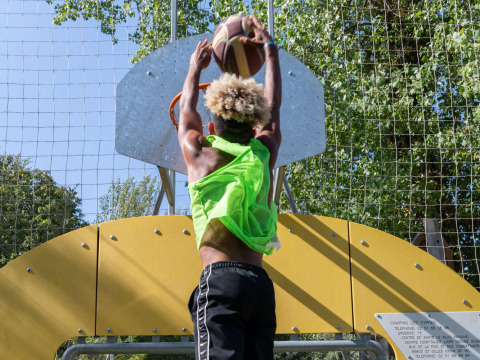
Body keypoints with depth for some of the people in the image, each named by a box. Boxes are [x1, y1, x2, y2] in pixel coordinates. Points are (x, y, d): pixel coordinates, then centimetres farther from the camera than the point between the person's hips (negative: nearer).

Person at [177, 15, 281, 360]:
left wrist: (195, 68, 49)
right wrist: (269, 48, 46)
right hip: (261, 283, 4)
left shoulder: (200, 155, 11)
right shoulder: (264, 156, 16)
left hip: (220, 279, -4)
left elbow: (187, 110, 31)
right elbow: (273, 107, 33)